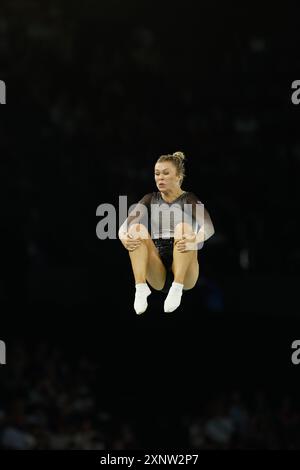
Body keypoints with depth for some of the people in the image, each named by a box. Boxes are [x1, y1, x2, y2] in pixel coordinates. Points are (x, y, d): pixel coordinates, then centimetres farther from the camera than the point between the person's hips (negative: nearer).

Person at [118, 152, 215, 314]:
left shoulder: (190, 200, 3)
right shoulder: (150, 200, 11)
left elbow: (208, 227, -18)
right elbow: (124, 226, -5)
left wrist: (195, 239, -41)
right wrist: (124, 237, -30)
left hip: (184, 275, -2)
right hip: (158, 276, 3)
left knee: (184, 227, -27)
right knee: (136, 228, -20)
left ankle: (177, 289, -39)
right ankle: (140, 288, -37)